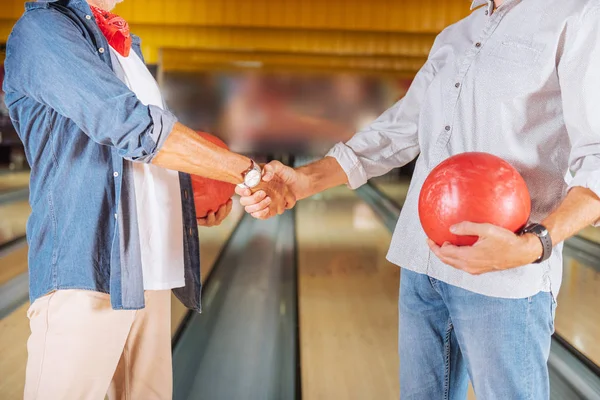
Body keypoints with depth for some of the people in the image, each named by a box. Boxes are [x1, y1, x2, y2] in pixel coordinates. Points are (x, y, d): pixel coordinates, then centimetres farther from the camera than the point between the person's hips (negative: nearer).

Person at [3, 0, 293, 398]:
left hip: (150, 272, 8)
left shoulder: (127, 47, 22)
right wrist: (250, 171, -13)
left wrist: (195, 202, 10)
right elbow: (131, 125, -17)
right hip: (87, 274, -8)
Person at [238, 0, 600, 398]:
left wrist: (533, 245, -29)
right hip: (421, 264, 7)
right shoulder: (452, 38, 18)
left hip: (505, 277, -6)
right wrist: (303, 181, 4)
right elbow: (394, 133, 17)